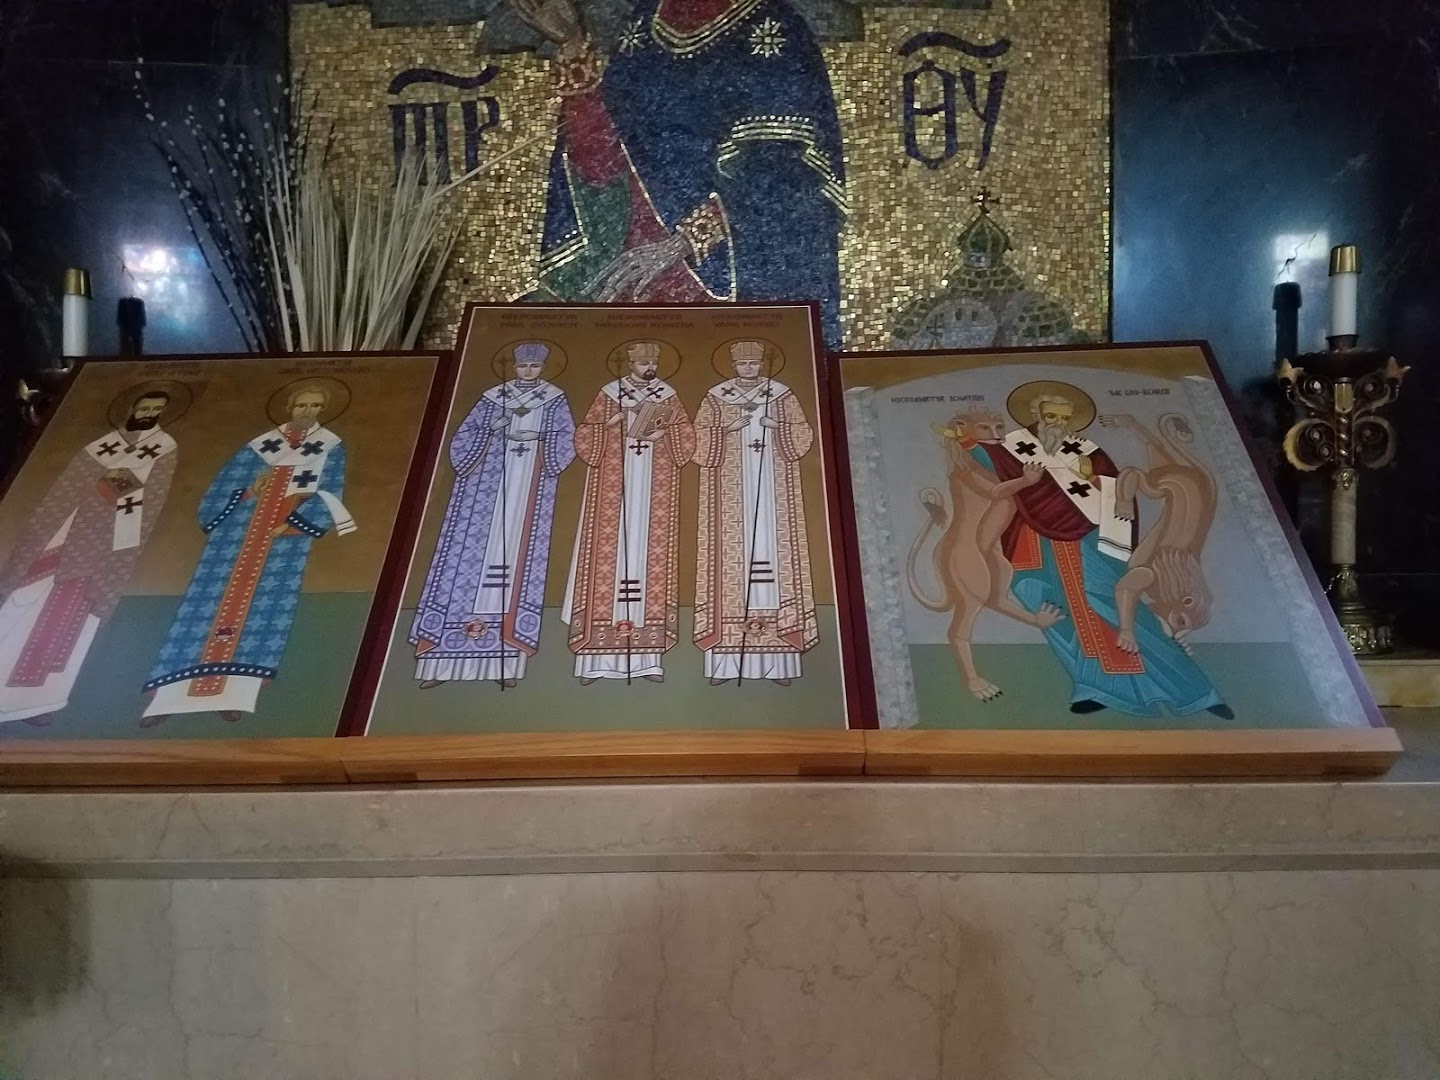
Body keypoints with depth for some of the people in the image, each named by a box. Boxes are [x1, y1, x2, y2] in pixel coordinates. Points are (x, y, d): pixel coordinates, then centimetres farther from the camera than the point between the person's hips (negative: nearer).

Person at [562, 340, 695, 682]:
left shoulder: (668, 395, 9)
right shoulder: (609, 394, 4)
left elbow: (687, 438, 6)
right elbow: (584, 436, 3)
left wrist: (664, 433, -11)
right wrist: (610, 426, -14)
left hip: (654, 483, 1)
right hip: (615, 480, -1)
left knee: (650, 554, -2)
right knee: (610, 553, -6)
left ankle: (647, 658, -1)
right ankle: (597, 658, -4)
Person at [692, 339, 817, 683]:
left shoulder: (782, 395, 9)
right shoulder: (716, 398, 7)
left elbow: (803, 434, 5)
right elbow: (700, 438, 1)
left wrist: (777, 426, -12)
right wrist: (730, 429, -12)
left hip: (771, 484, 1)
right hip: (732, 486, 0)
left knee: (773, 550, -6)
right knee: (732, 554, -8)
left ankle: (777, 662, -4)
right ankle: (726, 661, -7)